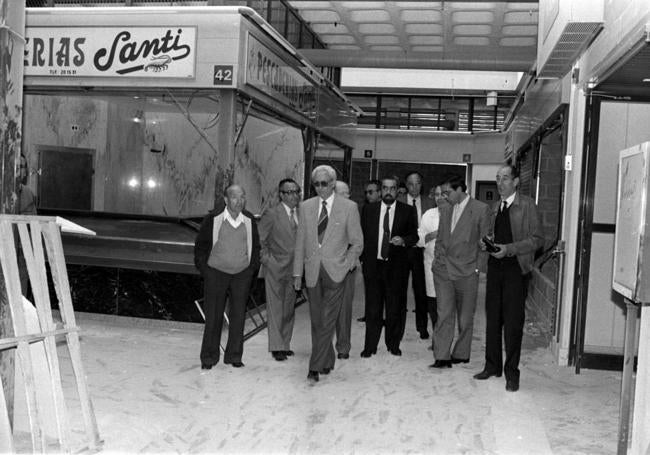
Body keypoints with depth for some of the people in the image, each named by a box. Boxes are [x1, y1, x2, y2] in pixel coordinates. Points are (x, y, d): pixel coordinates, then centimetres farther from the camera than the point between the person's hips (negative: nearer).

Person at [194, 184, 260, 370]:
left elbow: (255, 247, 14)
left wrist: (252, 269, 7)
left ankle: (234, 356, 16)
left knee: (238, 315, 5)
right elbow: (200, 245, 2)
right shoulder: (213, 219, -6)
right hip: (216, 273, -2)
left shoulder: (249, 221, 3)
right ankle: (209, 357, 12)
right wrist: (204, 269, -2)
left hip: (242, 274, 3)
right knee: (213, 316, 1)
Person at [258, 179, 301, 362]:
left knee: (289, 309, 11)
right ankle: (276, 347, 2)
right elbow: (258, 238, -4)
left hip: (294, 269, 5)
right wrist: (266, 257, -7)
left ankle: (285, 344, 21)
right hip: (275, 268, -5)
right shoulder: (272, 214, -8)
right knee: (275, 308, -2)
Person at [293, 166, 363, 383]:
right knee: (316, 321, 9)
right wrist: (297, 272, 7)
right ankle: (327, 361, 25)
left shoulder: (349, 207, -2)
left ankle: (315, 367, -3)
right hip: (312, 271, 3)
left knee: (327, 320, -7)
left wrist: (346, 265, -7)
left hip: (335, 271, -3)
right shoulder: (306, 206, 7)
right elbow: (300, 242, 10)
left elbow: (357, 242, 4)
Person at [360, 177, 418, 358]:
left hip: (396, 266, -1)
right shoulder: (368, 209, 9)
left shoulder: (408, 211, 4)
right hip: (373, 264, 1)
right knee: (372, 307, 3)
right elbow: (361, 234, 10)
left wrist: (403, 240, -17)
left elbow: (414, 235, 3)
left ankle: (393, 345, 20)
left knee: (395, 308, 5)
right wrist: (362, 256, 2)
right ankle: (370, 346, 12)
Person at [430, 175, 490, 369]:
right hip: (443, 270, 4)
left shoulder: (481, 209, -4)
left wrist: (479, 267, -6)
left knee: (465, 317, 8)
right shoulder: (445, 210, 13)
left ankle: (461, 354, 22)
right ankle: (442, 357, -1)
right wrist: (438, 259, 10)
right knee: (444, 314, -2)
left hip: (466, 271, -4)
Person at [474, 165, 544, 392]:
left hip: (515, 268, -6)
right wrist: (486, 244, 2)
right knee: (492, 318, 9)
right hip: (495, 266, 6)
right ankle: (492, 365, 20)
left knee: (513, 322, -3)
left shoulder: (527, 205, -4)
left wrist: (509, 249, -18)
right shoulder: (495, 208, 16)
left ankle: (512, 372, 7)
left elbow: (537, 239, -9)